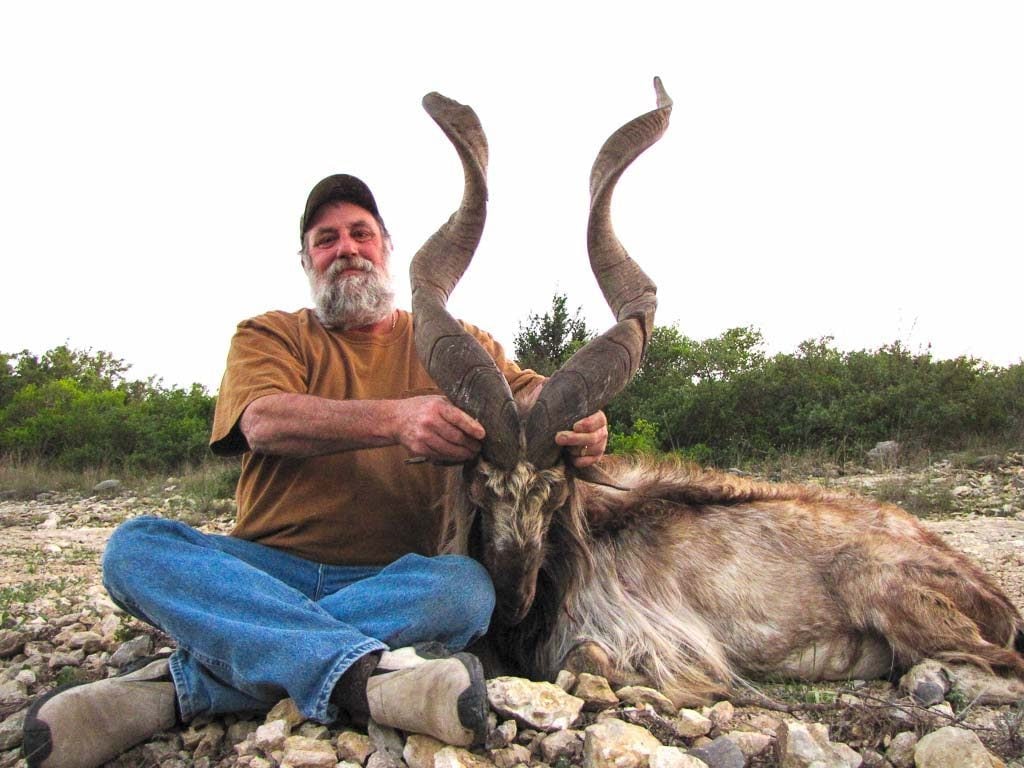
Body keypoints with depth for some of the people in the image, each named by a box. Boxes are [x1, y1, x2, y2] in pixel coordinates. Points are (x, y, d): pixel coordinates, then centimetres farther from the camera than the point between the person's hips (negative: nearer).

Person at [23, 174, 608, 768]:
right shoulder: (270, 335, 10)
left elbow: (528, 390, 1)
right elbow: (265, 422, -12)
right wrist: (396, 418, -31)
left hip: (392, 583, 0)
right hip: (267, 570, 1)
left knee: (468, 586, -31)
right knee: (135, 546, -23)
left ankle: (182, 685, -28)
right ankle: (366, 675, -40)